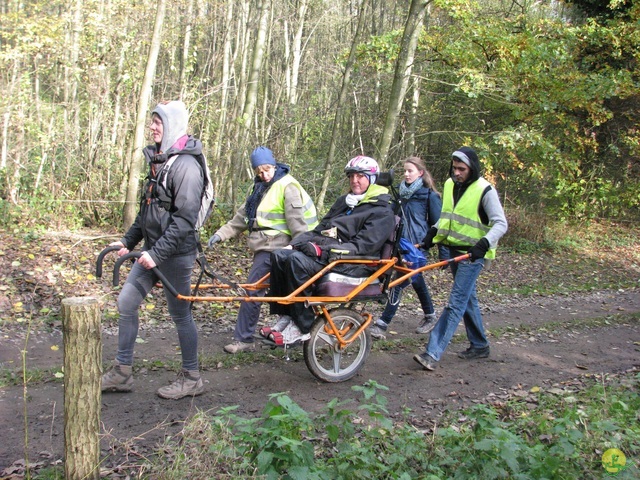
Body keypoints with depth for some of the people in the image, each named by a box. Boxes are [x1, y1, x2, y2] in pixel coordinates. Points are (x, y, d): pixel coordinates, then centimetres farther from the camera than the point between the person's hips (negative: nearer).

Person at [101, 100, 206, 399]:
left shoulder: (186, 165, -17)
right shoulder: (158, 160, 13)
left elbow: (185, 218, -23)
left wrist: (158, 252, -25)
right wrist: (129, 240, 17)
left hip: (175, 253, -9)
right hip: (153, 249, 9)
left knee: (180, 314, 2)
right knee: (126, 303, 9)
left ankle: (191, 378, 18)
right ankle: (121, 372, 21)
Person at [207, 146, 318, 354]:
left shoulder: (287, 186, -11)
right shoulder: (261, 188, 18)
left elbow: (297, 222, -17)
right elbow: (243, 216, 20)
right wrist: (221, 234, 13)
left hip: (273, 249, -9)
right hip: (265, 247, 9)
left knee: (252, 291, -8)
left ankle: (243, 339, -1)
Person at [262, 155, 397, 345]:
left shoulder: (382, 212, -3)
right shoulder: (344, 202, 23)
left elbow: (361, 246, -16)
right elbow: (320, 229, 21)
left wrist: (323, 250, -26)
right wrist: (294, 244, 4)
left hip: (353, 264, -8)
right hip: (324, 252, 8)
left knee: (297, 260, -31)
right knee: (279, 255, -15)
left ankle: (302, 328, -24)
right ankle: (285, 318, -13)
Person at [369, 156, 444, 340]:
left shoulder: (429, 195, -6)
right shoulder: (402, 190, 12)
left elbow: (437, 223, -4)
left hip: (417, 245, -7)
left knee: (400, 281, -12)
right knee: (416, 279, 16)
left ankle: (382, 324, -12)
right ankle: (430, 316, 33)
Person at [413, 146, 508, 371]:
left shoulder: (485, 190, -13)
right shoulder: (450, 184, 7)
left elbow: (501, 224, -16)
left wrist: (484, 243, -31)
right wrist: (434, 232, 7)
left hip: (473, 254, -8)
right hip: (454, 250, 8)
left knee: (456, 303, -11)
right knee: (468, 298, 17)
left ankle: (433, 354, -16)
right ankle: (480, 345, 32)